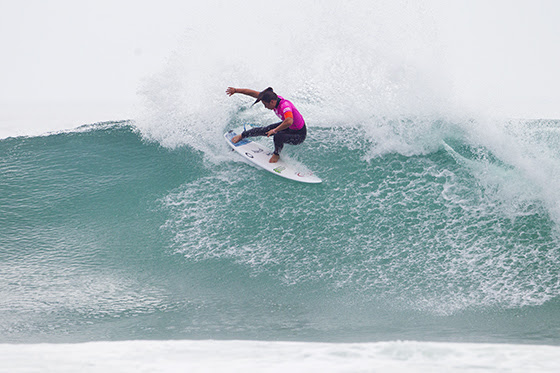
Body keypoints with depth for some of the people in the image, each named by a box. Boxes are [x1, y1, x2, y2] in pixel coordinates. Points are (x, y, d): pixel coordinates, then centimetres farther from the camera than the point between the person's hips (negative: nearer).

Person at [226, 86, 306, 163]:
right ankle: (242, 135, 38)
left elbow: (289, 122, -55)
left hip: (299, 135, -8)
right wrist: (236, 90, -5)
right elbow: (253, 93, -6)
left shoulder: (285, 106, -37)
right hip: (288, 128, 8)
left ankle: (276, 155, -2)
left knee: (278, 136, -33)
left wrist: (275, 130, -42)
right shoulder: (274, 98, -13)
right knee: (265, 130, 11)